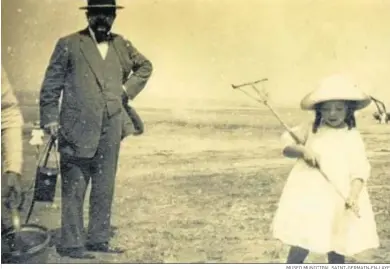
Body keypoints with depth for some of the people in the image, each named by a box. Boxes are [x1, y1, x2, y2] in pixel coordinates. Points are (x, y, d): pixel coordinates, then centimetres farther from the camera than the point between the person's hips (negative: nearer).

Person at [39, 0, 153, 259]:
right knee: (74, 189, -1)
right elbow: (51, 84, 0)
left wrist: (129, 89, 14)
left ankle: (99, 239, 19)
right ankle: (71, 244, 5)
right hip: (78, 130, -4)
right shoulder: (69, 45, 0)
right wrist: (50, 118, -6)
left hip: (111, 129, 4)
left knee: (105, 188, 9)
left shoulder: (122, 45, 11)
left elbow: (145, 66, 28)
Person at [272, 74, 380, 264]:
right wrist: (302, 150, -15)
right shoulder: (311, 129, 3)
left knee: (337, 250, 9)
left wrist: (353, 196, -24)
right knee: (299, 249, -2)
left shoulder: (353, 137, -1)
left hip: (338, 202, 0)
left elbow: (360, 169, -7)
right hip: (308, 198, 0)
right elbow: (286, 143, 7)